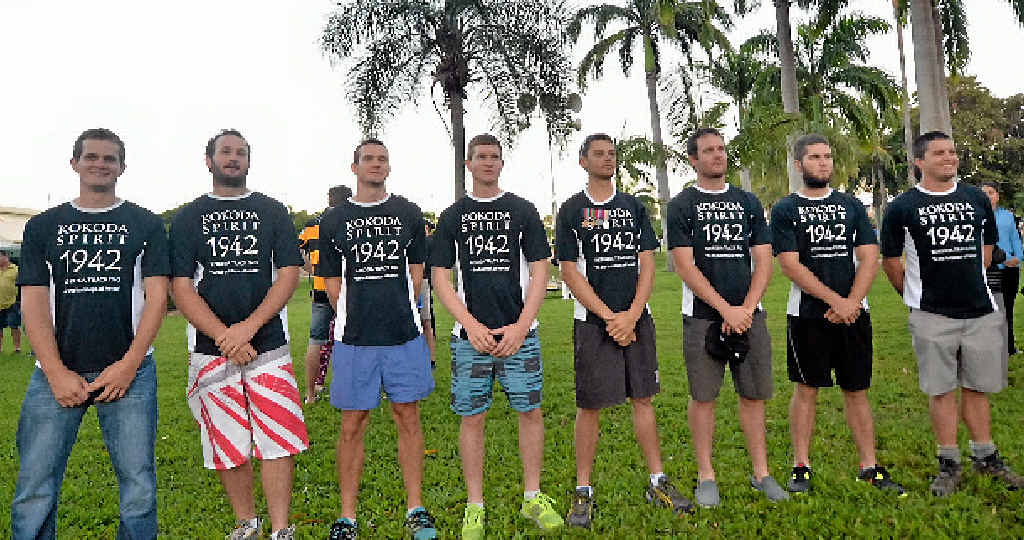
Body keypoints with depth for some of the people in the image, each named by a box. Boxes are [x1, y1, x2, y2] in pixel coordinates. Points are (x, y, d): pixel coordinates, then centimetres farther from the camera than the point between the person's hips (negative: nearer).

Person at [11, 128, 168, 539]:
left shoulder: (146, 224, 8)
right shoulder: (43, 227, 12)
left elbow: (157, 297, 0)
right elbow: (33, 302, 5)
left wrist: (128, 365, -9)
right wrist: (57, 373, -7)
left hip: (129, 371, -1)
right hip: (57, 372, 2)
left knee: (139, 489, 1)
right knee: (34, 493, 2)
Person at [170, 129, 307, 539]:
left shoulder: (272, 212, 8)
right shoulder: (188, 218, 8)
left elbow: (289, 273, -1)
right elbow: (182, 288, 0)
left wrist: (249, 326, -13)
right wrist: (225, 338, -12)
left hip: (268, 345, -1)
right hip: (210, 348, 1)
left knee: (279, 440, -4)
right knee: (228, 443, 8)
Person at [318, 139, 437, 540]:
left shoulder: (408, 213, 8)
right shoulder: (334, 220, 7)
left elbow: (416, 272, 11)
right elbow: (333, 282, 9)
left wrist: (400, 311, 5)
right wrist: (354, 317, 2)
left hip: (404, 334, 1)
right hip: (354, 339, 0)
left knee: (408, 417, 6)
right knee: (353, 423, 5)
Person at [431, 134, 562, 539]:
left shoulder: (523, 210, 7)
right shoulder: (452, 216, 8)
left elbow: (539, 272, 2)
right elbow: (441, 278, 4)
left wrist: (520, 327, -8)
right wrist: (472, 326, -8)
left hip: (519, 332, 0)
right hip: (470, 334, 0)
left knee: (530, 410, 4)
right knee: (471, 416, 4)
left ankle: (533, 497, 21)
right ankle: (474, 506, 18)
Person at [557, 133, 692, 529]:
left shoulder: (634, 207, 11)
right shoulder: (571, 210, 1)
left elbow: (647, 264, 5)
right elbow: (570, 273, -5)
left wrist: (631, 316, -9)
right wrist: (609, 317, -12)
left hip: (637, 318, 3)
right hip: (593, 321, -3)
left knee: (643, 398, 9)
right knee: (590, 404, 1)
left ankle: (657, 482, 22)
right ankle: (583, 491, 13)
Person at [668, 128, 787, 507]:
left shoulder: (748, 202, 13)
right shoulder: (682, 205, 1)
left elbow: (763, 261, 7)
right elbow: (685, 266, -7)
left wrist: (746, 309, -7)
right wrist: (726, 310, -12)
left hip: (748, 314, 4)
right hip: (703, 316, -3)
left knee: (754, 394, 8)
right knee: (703, 396, 1)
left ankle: (761, 472, 21)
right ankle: (706, 476, 13)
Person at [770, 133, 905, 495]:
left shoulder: (851, 205, 11)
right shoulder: (784, 210, 0)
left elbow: (869, 258, 3)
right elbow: (790, 265, -9)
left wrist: (851, 303, -11)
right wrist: (836, 301, -14)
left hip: (853, 313, 3)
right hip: (807, 316, -3)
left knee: (857, 391, 9)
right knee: (806, 389, 3)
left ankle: (869, 467, 19)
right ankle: (801, 466, 13)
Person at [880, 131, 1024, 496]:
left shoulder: (977, 199, 8)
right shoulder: (902, 207, -4)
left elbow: (986, 247, 20)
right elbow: (890, 260, 2)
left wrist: (971, 283, 17)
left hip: (981, 312, 3)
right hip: (932, 316, -3)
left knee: (977, 387, 12)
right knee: (941, 389, 5)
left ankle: (986, 457, 28)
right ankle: (949, 464, 16)